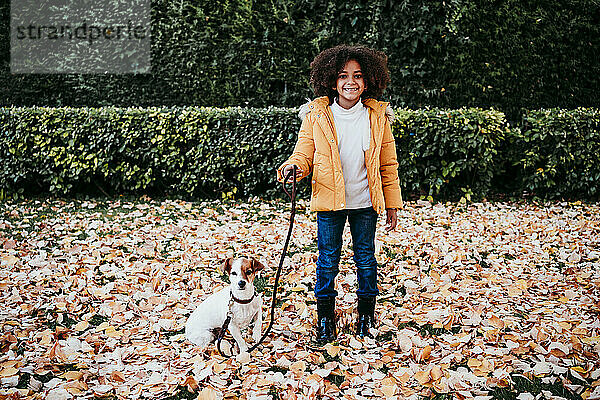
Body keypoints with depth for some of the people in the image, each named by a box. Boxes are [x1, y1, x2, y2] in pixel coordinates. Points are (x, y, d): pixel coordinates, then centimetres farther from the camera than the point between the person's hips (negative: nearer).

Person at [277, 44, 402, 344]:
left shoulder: (378, 116, -2)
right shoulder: (316, 115, -5)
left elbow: (388, 165, 4)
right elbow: (304, 153, 0)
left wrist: (392, 204, 4)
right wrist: (294, 166, -25)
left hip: (365, 203, 1)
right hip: (329, 201, -1)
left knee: (365, 258, 12)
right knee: (328, 260, 8)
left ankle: (366, 316, 30)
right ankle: (325, 319, 25)